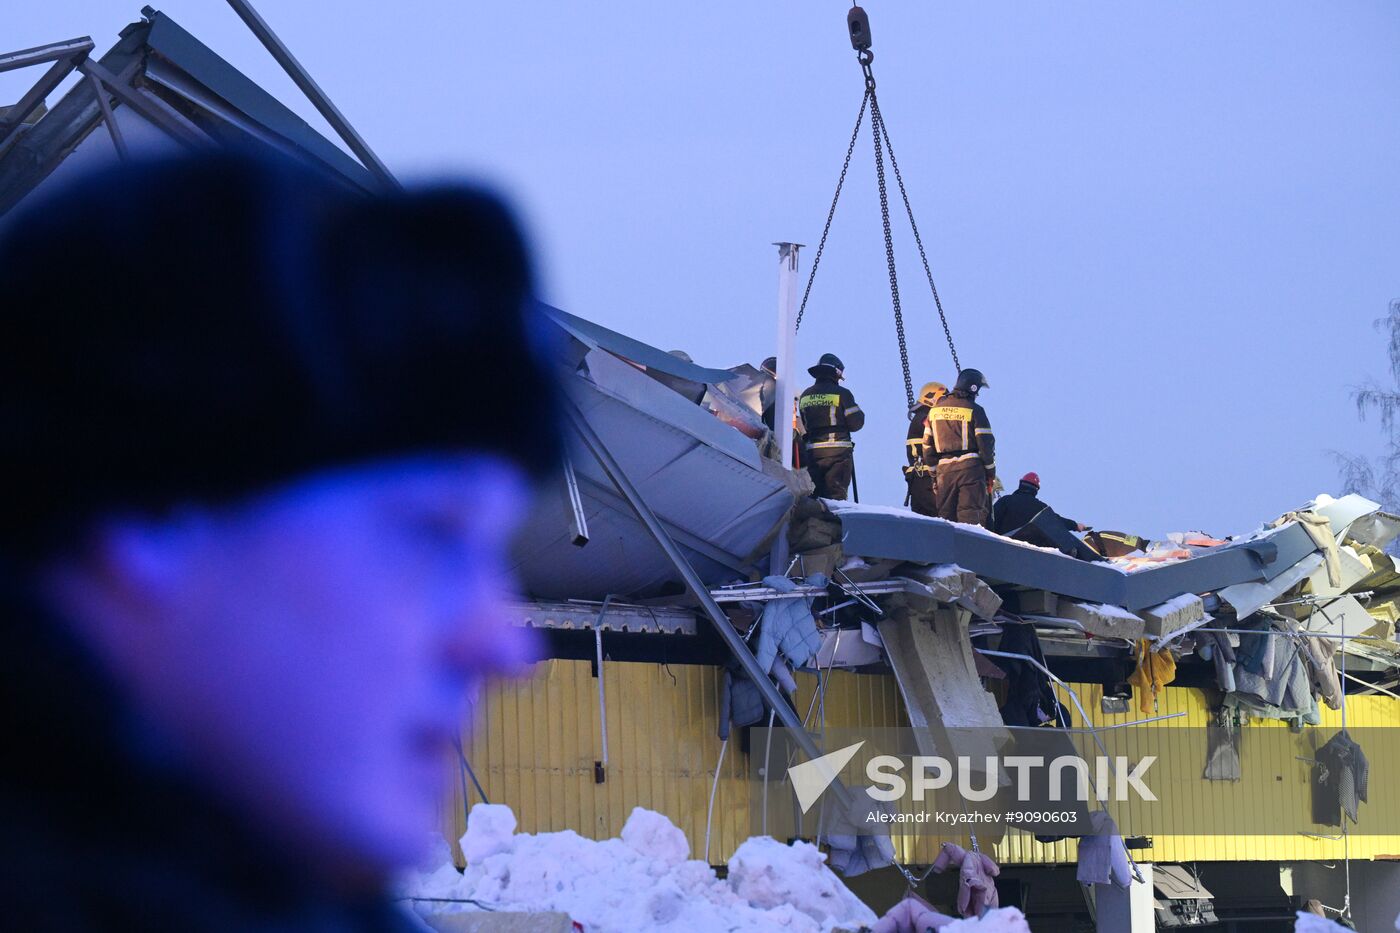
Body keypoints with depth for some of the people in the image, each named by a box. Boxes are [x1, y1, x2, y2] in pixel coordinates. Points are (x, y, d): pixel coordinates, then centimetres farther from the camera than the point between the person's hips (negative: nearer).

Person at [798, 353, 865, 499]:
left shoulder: (805, 396, 11)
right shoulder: (841, 393, -6)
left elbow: (803, 426, 14)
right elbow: (856, 423, -6)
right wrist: (859, 413, 13)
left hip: (812, 452, 4)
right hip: (838, 452, -4)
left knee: (815, 495, 8)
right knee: (836, 493, -4)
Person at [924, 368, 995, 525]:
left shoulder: (935, 410, 11)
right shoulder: (974, 410, -5)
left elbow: (928, 445, 13)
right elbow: (986, 443, -6)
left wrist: (934, 474, 19)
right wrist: (991, 472, 4)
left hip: (944, 470, 4)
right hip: (971, 468, -4)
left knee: (946, 514, 9)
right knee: (972, 516, -6)